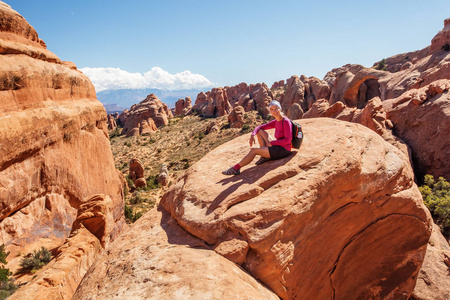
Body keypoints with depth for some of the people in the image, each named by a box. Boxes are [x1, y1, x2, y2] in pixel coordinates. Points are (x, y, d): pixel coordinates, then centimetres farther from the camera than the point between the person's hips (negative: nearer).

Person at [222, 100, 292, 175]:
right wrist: (252, 135, -6)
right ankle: (265, 156, 2)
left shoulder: (286, 121, -14)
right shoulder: (275, 122, 8)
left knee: (253, 150, -10)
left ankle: (236, 168, 0)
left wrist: (272, 143, -16)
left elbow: (288, 140, -21)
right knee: (260, 131, 8)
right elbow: (259, 127, 13)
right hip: (276, 147, 8)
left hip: (283, 150, -8)